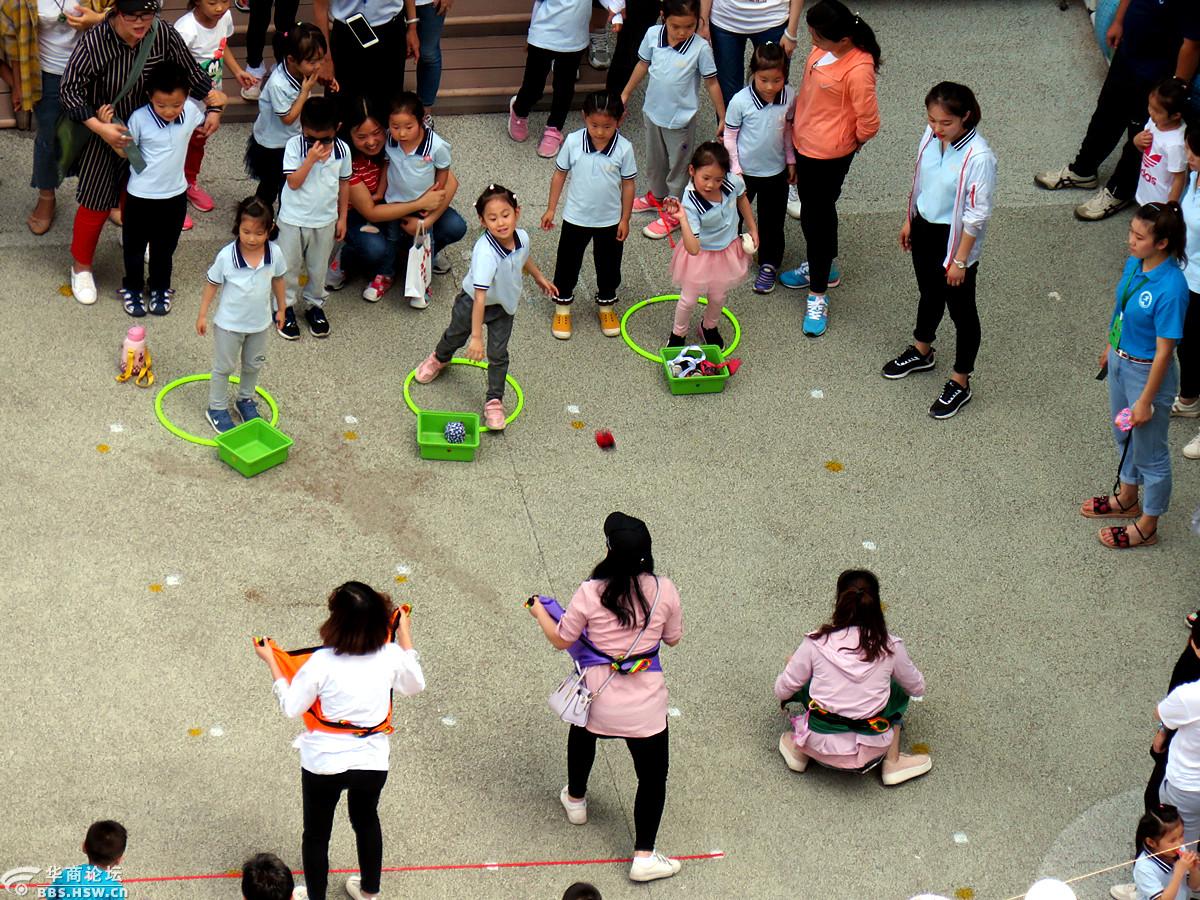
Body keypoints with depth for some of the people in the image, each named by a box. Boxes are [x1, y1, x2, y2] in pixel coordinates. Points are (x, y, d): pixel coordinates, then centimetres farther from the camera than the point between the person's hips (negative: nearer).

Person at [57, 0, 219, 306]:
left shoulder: (163, 34, -20)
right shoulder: (93, 43, -30)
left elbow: (191, 72, -5)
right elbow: (69, 90, -25)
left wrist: (213, 106, -13)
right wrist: (101, 128, -32)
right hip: (103, 134, -4)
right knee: (96, 203, 5)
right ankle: (81, 266, 28)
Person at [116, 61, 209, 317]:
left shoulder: (191, 112, -11)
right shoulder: (140, 118, -22)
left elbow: (204, 126, 15)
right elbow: (124, 150, -8)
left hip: (174, 195, 2)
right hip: (141, 196, -2)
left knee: (165, 247, 20)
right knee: (135, 246, 15)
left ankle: (160, 287, 41)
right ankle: (132, 288, 36)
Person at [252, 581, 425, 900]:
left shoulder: (322, 662, -24)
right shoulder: (391, 656, -15)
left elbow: (290, 707, -12)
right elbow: (415, 686, 6)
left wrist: (271, 661, -3)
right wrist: (405, 636, 13)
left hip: (323, 765, -4)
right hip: (373, 762, 4)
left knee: (316, 833, 20)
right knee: (366, 820, 31)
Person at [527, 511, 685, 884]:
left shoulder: (590, 593, -19)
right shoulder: (664, 590, -15)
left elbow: (560, 640, -5)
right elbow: (673, 638, 2)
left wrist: (540, 612, 14)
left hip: (597, 697, 1)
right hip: (645, 705, -1)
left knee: (582, 734, 35)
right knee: (652, 776, 13)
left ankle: (576, 800, 57)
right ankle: (644, 856, 13)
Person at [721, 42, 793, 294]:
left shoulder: (789, 97, -14)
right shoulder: (741, 101, -23)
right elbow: (730, 136, -11)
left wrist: (791, 160, 9)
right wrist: (736, 169, -9)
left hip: (776, 170, 2)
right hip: (745, 170, -2)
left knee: (772, 221, 14)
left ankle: (769, 265, 32)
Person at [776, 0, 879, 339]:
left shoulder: (857, 70, -31)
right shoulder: (822, 50, -7)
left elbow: (868, 122, -23)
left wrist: (852, 141, -5)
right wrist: (798, 124, 13)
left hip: (829, 154, -9)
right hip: (805, 144, 9)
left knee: (816, 218, 2)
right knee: (814, 212, 26)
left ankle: (818, 295, 15)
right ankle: (824, 267, 48)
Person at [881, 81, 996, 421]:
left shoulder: (978, 157, -31)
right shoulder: (931, 136, -10)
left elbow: (978, 214, -23)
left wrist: (960, 259, -18)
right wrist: (910, 221, 16)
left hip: (955, 240, -7)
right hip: (925, 228, 7)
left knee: (961, 310, 12)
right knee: (929, 294, 30)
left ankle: (960, 383, 28)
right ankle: (921, 351, 54)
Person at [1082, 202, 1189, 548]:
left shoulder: (1170, 288, -34)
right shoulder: (1134, 264, -11)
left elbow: (1164, 351, -26)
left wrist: (1146, 400, -20)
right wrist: (1111, 347, 22)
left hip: (1147, 373, -8)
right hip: (1120, 362, 8)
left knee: (1149, 453, 14)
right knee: (1124, 435, 30)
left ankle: (1147, 527, 34)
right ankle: (1127, 499, 54)